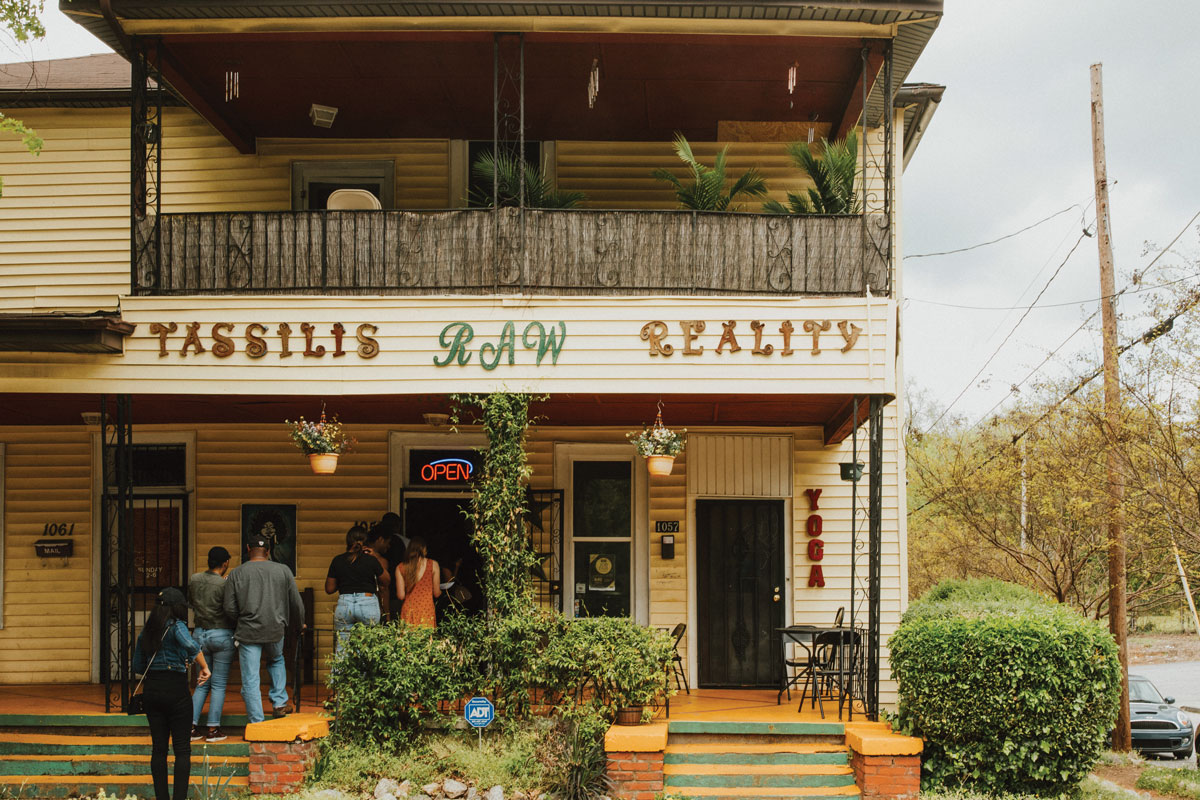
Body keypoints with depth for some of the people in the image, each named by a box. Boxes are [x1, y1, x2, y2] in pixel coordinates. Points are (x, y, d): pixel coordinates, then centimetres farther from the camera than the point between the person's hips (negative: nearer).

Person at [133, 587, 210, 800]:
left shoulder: (146, 632, 9)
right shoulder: (176, 626, -9)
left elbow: (138, 666, 13)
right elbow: (191, 646, -29)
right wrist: (204, 667, -19)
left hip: (151, 689, 5)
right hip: (176, 689, -5)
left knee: (158, 748, 10)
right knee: (182, 749, 1)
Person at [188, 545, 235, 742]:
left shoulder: (193, 580, 1)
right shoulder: (225, 584, -16)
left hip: (200, 634, 5)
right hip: (222, 635, -5)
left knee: (202, 684, 14)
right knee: (219, 684, 2)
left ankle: (192, 726, 7)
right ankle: (213, 729, 2)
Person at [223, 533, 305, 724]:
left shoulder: (236, 574, -2)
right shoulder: (283, 571, 1)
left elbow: (229, 609, -2)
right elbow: (296, 603, 7)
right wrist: (300, 624, 25)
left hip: (248, 632, -2)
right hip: (276, 630, 2)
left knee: (250, 680, 3)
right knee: (276, 660, 31)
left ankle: (256, 723, 3)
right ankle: (279, 703, 24)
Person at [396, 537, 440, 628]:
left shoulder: (400, 568, 2)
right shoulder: (433, 565, 0)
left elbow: (401, 596, 1)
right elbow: (436, 593, 3)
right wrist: (440, 590, 26)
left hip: (408, 611, 1)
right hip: (427, 610, -1)